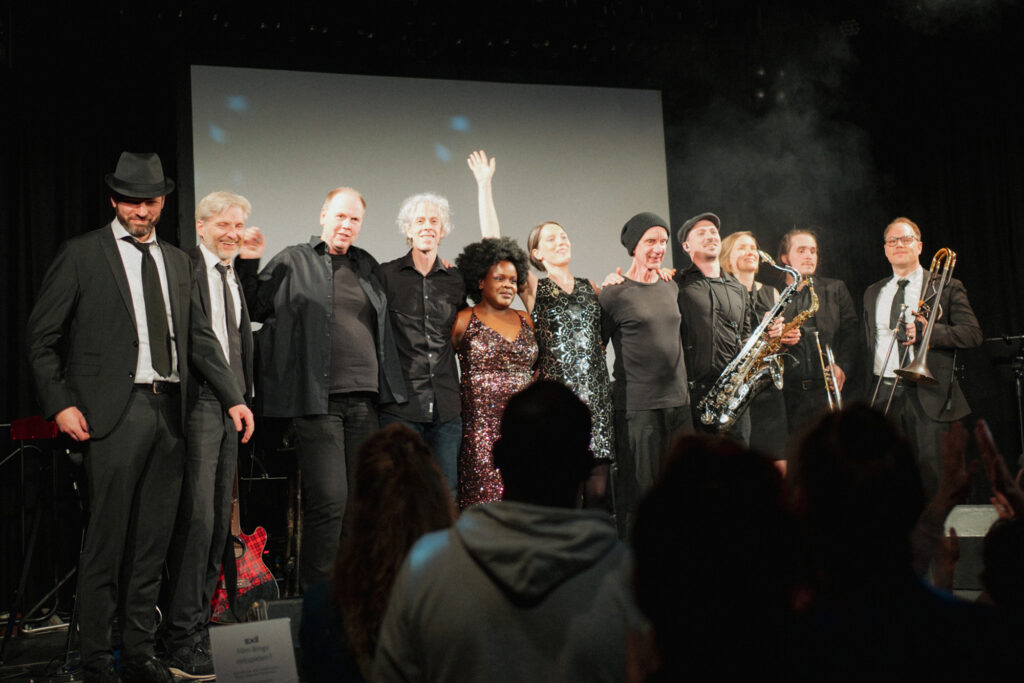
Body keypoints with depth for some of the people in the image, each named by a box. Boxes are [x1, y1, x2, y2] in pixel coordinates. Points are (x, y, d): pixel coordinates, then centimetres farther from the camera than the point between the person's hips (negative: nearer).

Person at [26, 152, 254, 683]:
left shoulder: (177, 261, 17)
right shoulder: (82, 255, 2)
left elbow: (200, 337, 16)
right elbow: (41, 338, 1)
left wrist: (232, 398, 6)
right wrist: (60, 404, -8)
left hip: (169, 414, 5)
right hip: (114, 414, -5)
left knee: (153, 543, 9)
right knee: (107, 541, -2)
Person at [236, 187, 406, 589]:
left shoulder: (367, 266, 19)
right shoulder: (293, 261, 4)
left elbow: (383, 321, 30)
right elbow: (256, 308, 4)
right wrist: (249, 265, -7)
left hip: (364, 398, 6)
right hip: (317, 400, -5)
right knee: (328, 500, -9)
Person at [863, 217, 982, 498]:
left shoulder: (947, 287, 5)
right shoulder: (873, 293, 19)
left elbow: (972, 334, -3)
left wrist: (925, 332, -16)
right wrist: (867, 391, 11)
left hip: (928, 393, -3)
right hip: (883, 393, 4)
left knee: (929, 473, -6)